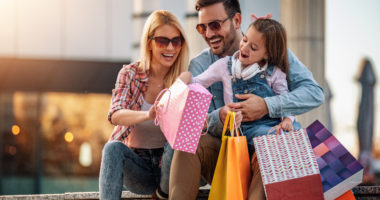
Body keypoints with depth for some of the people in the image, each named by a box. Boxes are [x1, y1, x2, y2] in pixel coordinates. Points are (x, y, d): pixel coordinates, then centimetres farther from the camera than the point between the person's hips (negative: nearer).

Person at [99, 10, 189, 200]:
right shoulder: (130, 73, -2)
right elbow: (115, 115, -19)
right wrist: (148, 115, -42)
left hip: (169, 161, -1)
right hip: (137, 165, 1)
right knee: (113, 148, -30)